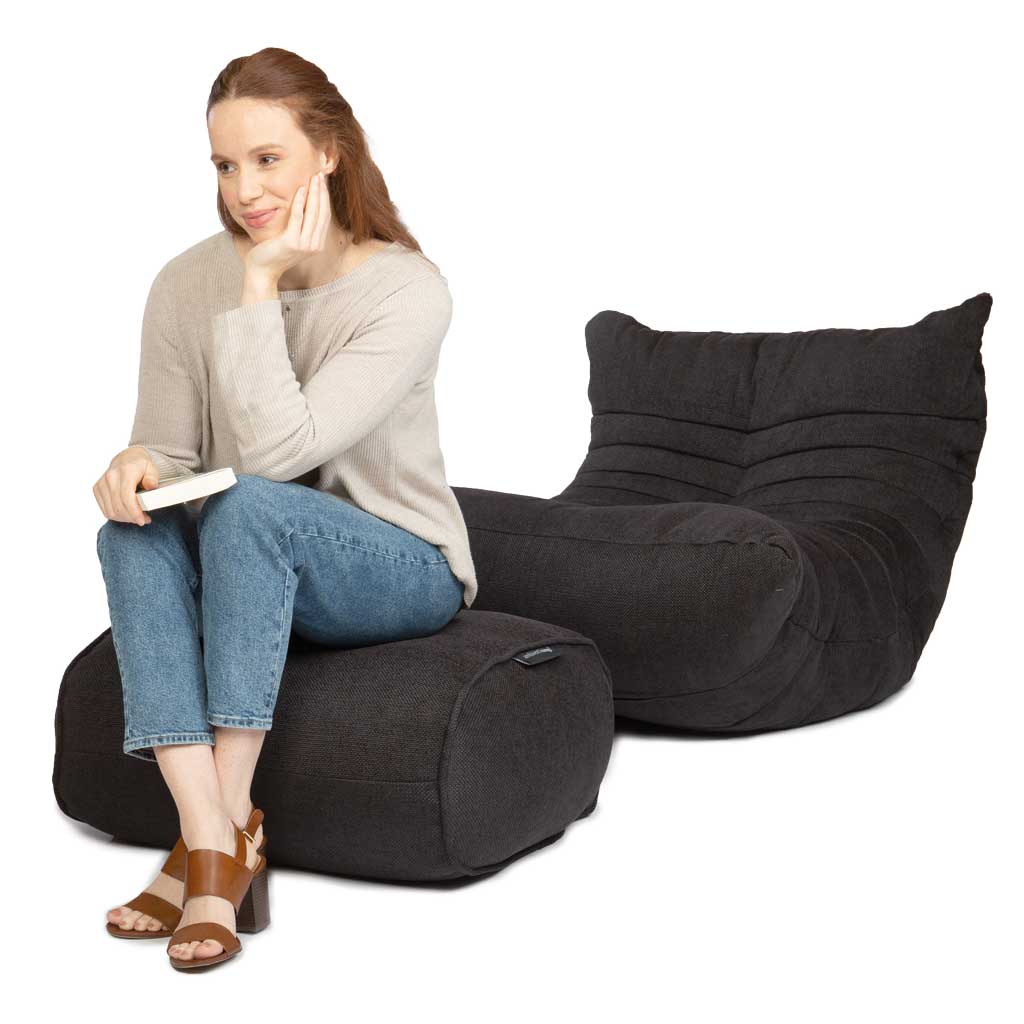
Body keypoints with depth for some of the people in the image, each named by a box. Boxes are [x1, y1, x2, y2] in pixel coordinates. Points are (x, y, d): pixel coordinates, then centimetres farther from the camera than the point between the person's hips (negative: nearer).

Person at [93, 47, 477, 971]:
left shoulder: (407, 289, -17)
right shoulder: (187, 285, -2)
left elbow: (277, 451, -26)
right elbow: (169, 448, 2)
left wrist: (262, 284, -25)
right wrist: (138, 466, -22)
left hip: (400, 570, -4)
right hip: (252, 561, 4)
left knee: (251, 506, -34)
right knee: (133, 535, -27)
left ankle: (225, 833, -28)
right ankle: (214, 846, -34)